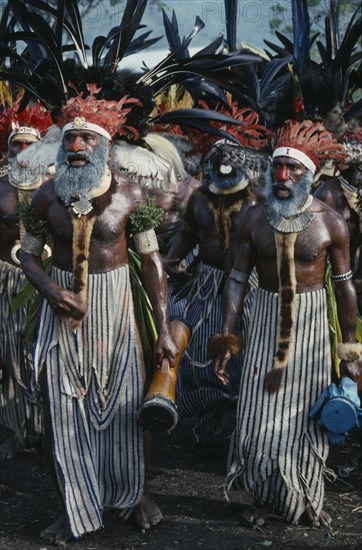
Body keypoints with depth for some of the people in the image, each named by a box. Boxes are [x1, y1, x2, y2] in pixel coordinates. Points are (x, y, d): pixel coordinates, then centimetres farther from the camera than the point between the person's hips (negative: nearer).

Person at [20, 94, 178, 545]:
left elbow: (151, 260, -3)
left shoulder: (128, 194, -8)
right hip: (63, 306, 1)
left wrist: (164, 329, -5)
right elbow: (28, 255, 4)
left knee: (123, 403, 9)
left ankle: (132, 492, 32)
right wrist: (50, 288, -18)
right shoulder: (46, 197, -5)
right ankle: (73, 506, 21)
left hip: (113, 308, -1)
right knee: (62, 409, 4)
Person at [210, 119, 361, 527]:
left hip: (311, 322, -1)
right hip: (266, 319, 1)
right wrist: (226, 339, -5)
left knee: (305, 413, 7)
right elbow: (237, 279, 0)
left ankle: (306, 499, 26)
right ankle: (264, 495, 25)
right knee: (260, 412, 5)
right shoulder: (254, 218, -4)